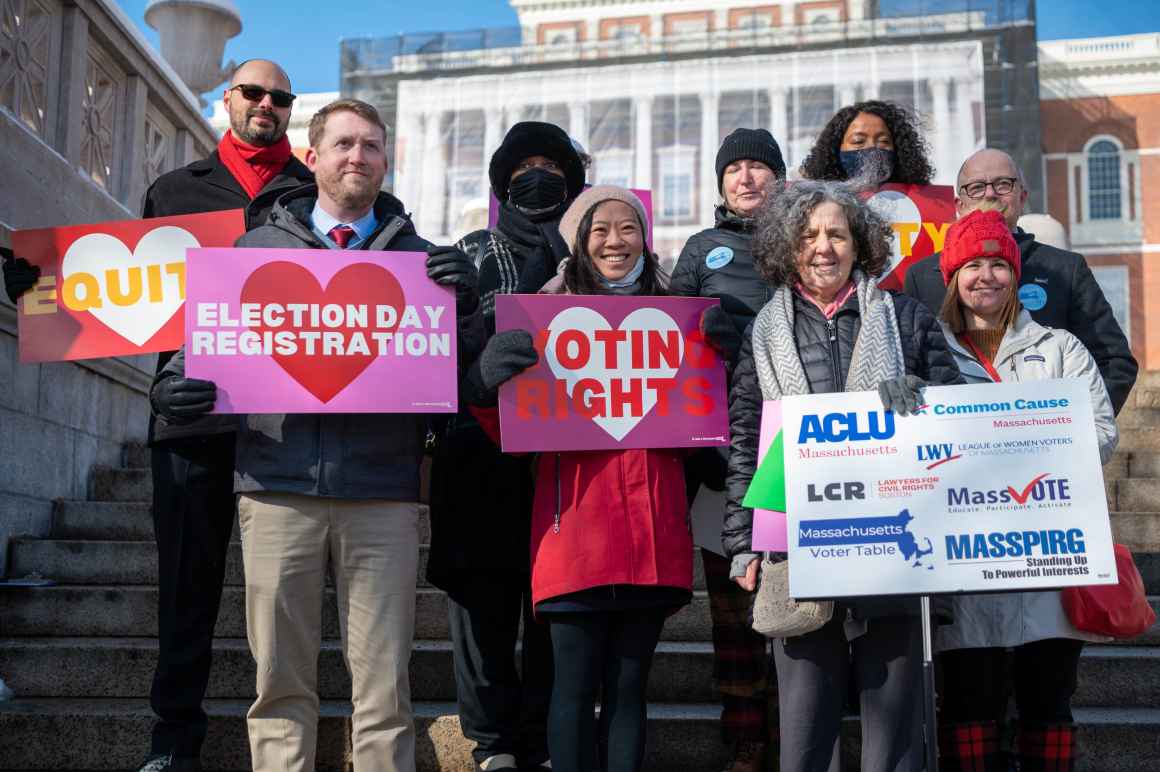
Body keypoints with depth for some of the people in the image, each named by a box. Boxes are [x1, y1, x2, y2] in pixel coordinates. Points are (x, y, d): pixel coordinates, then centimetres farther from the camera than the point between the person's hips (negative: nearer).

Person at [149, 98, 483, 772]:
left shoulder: (419, 258, 14)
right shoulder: (258, 248, 15)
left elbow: (460, 369, 10)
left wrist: (466, 304, -9)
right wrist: (173, 387, -5)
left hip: (383, 490, 0)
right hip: (279, 483, 1)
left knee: (384, 686, 3)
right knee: (282, 681, 5)